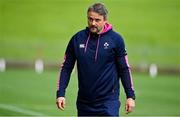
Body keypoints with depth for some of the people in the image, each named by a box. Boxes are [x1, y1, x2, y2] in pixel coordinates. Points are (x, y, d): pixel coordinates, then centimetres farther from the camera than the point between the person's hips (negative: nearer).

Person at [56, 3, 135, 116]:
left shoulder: (115, 39, -3)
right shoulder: (77, 39, 2)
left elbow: (124, 69, 1)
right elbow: (66, 67, 7)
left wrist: (131, 96, -3)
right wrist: (60, 93, -1)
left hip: (108, 102, -3)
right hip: (84, 103, 3)